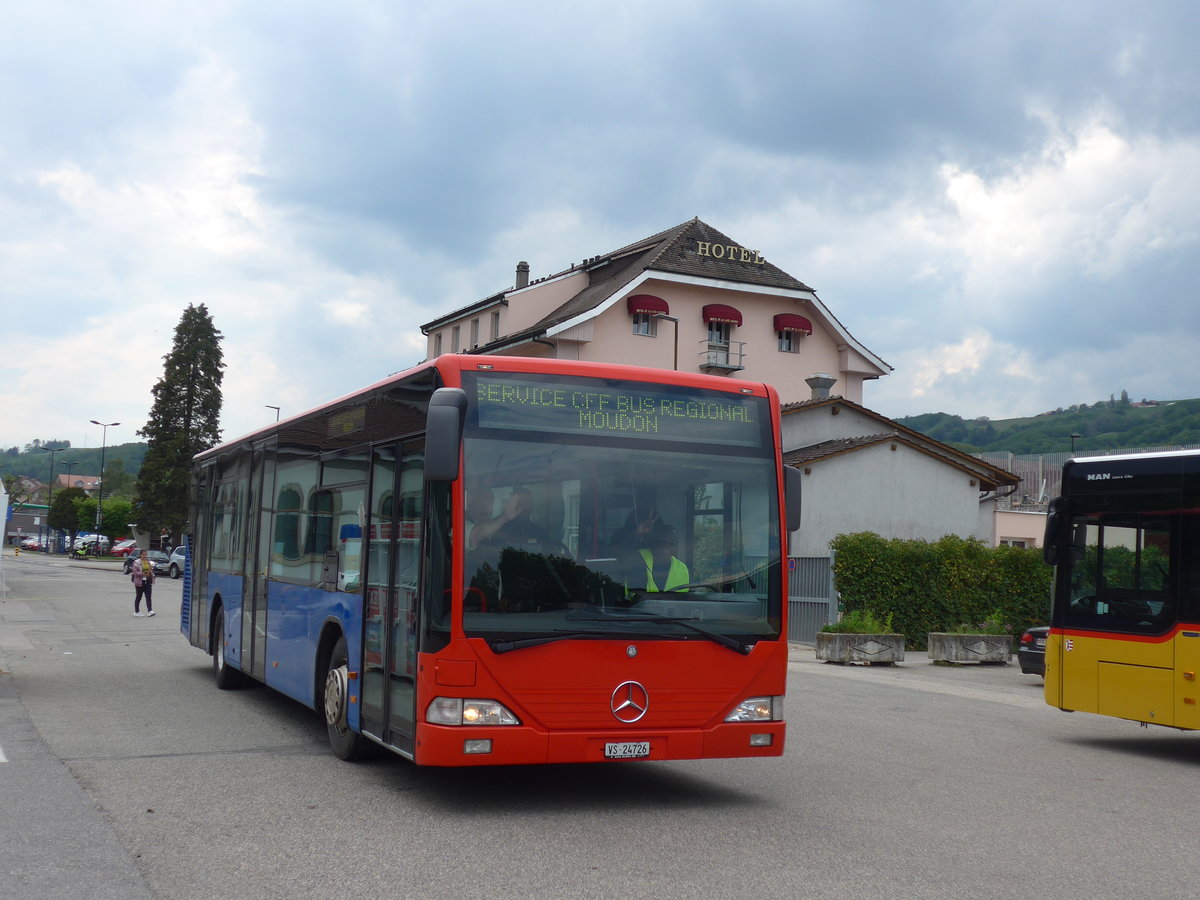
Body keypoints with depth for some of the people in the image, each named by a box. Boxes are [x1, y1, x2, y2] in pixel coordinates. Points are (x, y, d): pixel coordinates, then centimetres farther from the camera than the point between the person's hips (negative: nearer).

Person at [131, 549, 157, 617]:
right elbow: (134, 571, -15)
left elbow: (151, 570, 21)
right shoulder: (137, 562, -8)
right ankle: (136, 611, 16)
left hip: (148, 581, 5)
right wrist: (142, 574, -24)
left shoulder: (149, 561, 12)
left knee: (149, 597, -6)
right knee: (138, 597, 6)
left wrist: (152, 576, 7)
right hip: (140, 582, -5)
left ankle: (150, 611, -12)